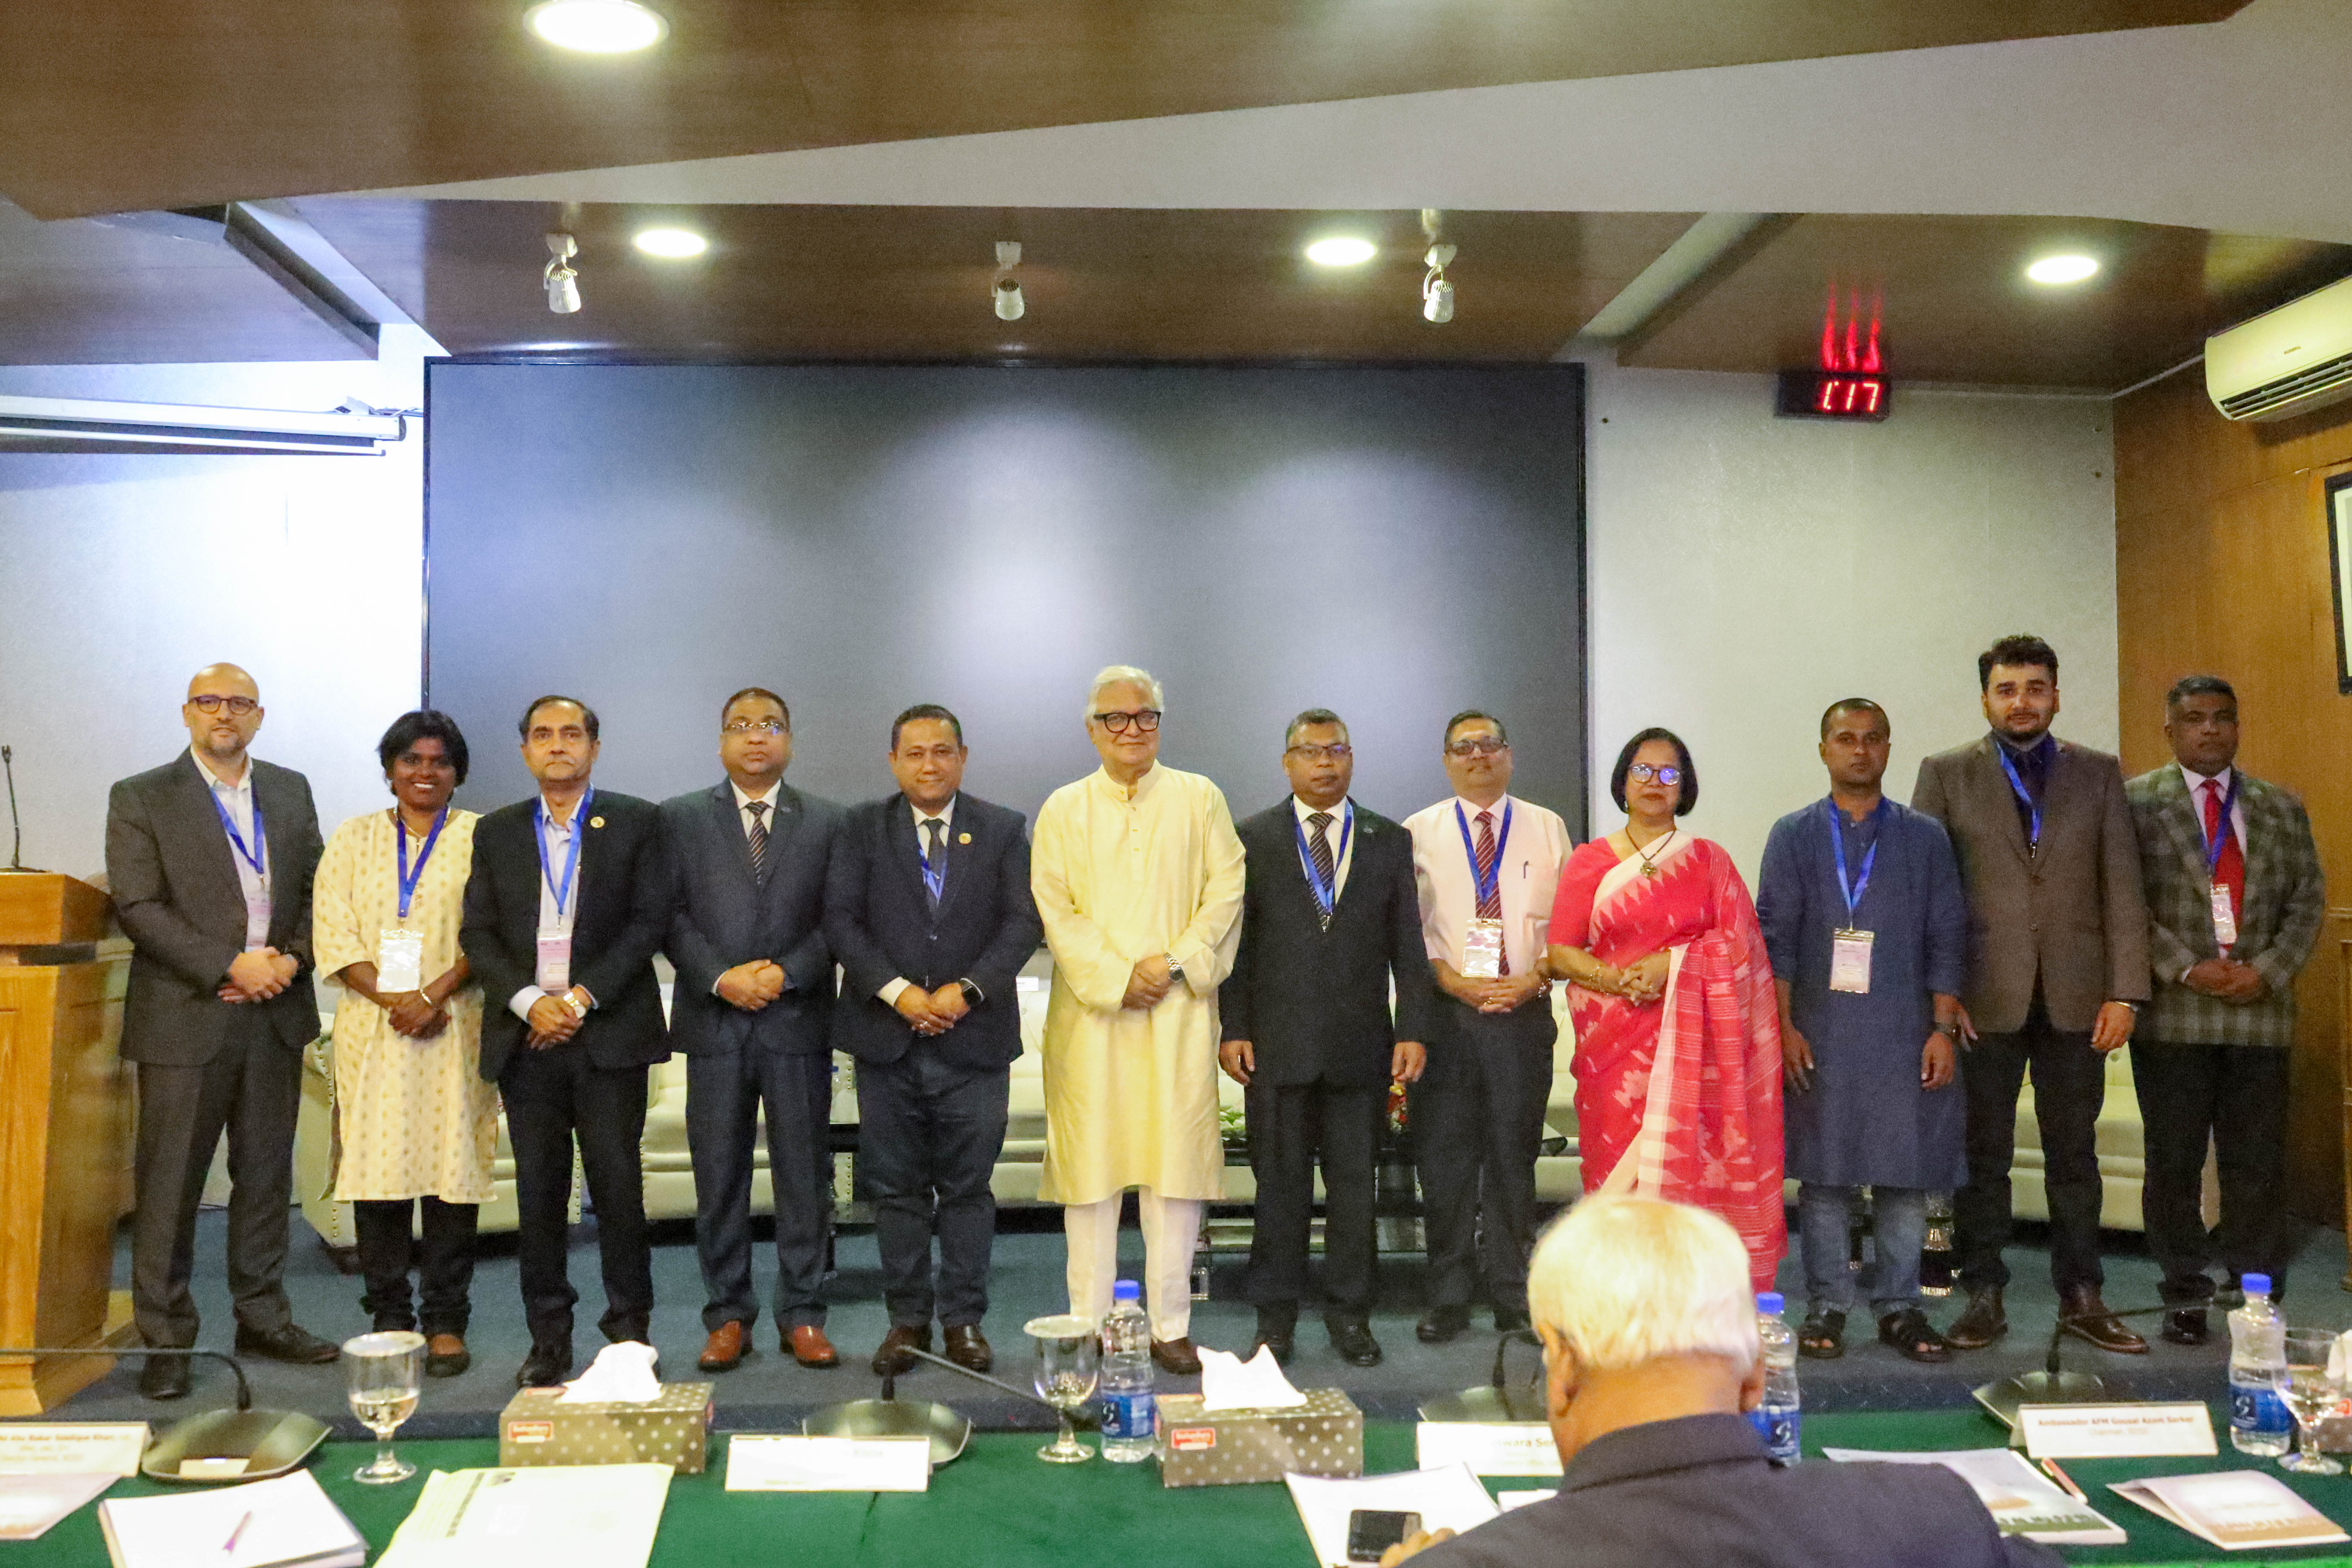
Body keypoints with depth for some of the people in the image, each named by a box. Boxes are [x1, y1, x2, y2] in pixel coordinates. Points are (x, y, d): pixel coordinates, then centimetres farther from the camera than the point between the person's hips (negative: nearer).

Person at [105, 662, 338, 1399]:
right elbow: (139, 908, -9)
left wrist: (293, 958, -7)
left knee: (267, 1173, 11)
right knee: (170, 1182, 1)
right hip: (184, 1016, -4)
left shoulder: (291, 791, 12)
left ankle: (263, 1317, 22)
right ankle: (165, 1338, 12)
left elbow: (315, 888, 11)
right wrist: (230, 967, -16)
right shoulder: (140, 799, 0)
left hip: (276, 1012, 4)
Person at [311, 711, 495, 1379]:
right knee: (377, 1169, 0)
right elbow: (333, 934, 4)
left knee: (452, 1167, -3)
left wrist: (432, 995, -13)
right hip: (373, 1028, 2)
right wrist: (394, 1001, -10)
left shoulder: (479, 837, 8)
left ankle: (445, 1322, 5)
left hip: (455, 1029, -2)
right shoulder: (354, 839, 14)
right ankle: (389, 1318, 11)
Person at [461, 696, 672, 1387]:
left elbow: (649, 920, -3)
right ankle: (549, 1341, 14)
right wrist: (530, 1001, -8)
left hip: (609, 1033, -2)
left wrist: (583, 997, -11)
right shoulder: (497, 831, 12)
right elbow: (477, 933, 7)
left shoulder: (635, 822, 5)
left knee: (619, 1185, -1)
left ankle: (629, 1328, 11)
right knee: (539, 1192, 5)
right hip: (526, 1036, 2)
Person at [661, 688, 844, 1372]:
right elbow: (671, 915, 1)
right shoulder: (680, 818, 8)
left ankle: (803, 1316, 13)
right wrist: (720, 977, -12)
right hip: (714, 1021, 0)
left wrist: (787, 974, -11)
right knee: (718, 1175, 5)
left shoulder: (826, 821, 9)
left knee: (805, 1174, 4)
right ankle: (728, 1316, 16)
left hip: (798, 1019, 0)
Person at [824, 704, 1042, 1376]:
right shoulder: (864, 828, 7)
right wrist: (896, 991, -13)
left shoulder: (1004, 830, 6)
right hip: (886, 1036, 1)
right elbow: (841, 918, -2)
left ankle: (964, 1320, 16)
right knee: (896, 1187, 7)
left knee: (968, 1187, 5)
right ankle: (907, 1318, 18)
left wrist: (967, 989, -13)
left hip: (974, 1037, 0)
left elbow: (1023, 923, -2)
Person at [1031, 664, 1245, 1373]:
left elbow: (1226, 890, 4)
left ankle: (1171, 1326, 7)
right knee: (1091, 1161, 0)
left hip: (1179, 1011, 0)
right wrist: (1117, 977, -10)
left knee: (1176, 1165, -1)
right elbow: (1054, 909, 2)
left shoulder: (1200, 799, 11)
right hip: (1091, 1014, 0)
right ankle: (1089, 1326, 9)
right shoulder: (1063, 810, 10)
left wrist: (1176, 961, -9)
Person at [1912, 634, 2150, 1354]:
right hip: (1984, 998, -1)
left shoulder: (2099, 773, 8)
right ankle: (1984, 1296, 15)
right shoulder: (1946, 774, 3)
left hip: (2075, 996, 2)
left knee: (2074, 1153, 10)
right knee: (1982, 1155, 5)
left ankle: (2081, 1296, 21)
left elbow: (2123, 888, 4)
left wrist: (2124, 992, -4)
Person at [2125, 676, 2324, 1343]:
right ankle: (2186, 1297, 14)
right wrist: (2186, 968, -13)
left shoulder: (2282, 808, 13)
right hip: (2172, 1013, -2)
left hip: (2260, 1012, 3)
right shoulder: (2135, 802, 2)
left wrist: (2269, 970, -6)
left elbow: (2308, 898, 9)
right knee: (2174, 1162, 4)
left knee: (2259, 1163, 4)